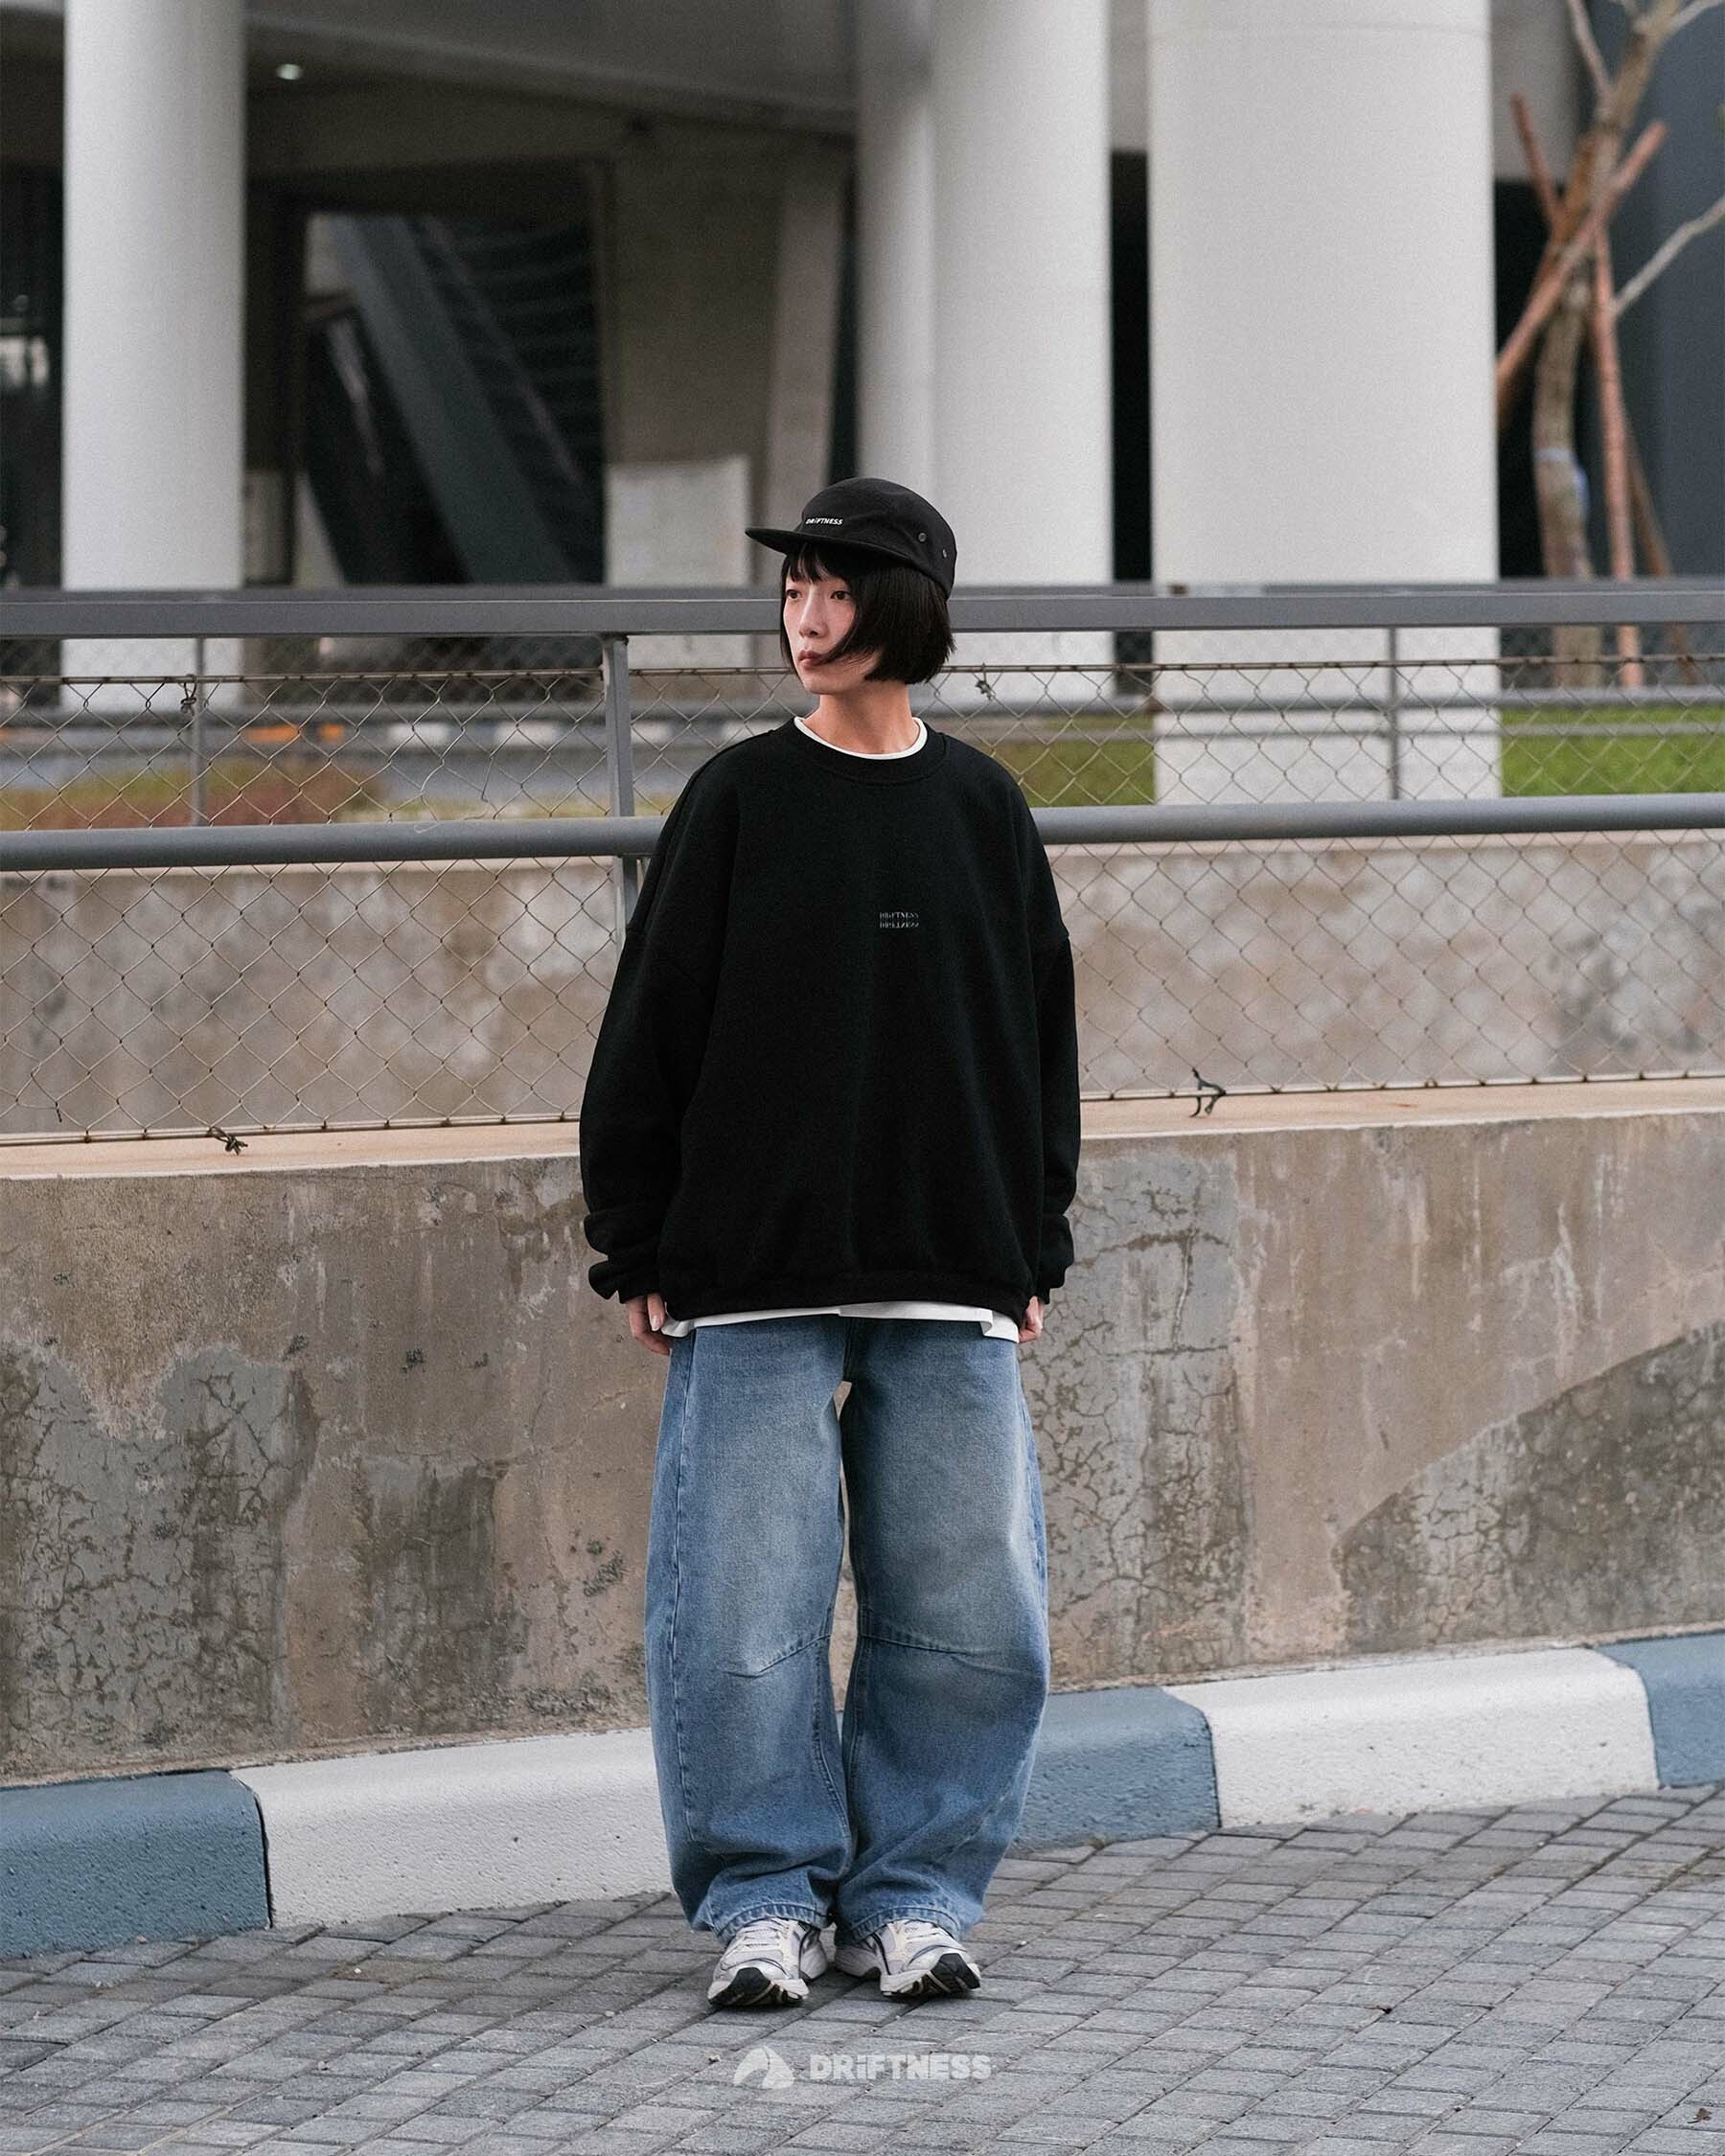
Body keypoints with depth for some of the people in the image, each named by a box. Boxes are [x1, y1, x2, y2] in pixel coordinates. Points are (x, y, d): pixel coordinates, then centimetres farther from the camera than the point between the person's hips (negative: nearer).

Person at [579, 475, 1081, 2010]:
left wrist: (1037, 1245, 9)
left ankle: (913, 1889, 11)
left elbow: (1041, 1032, 13)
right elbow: (651, 1025, 2)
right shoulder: (739, 802, 2)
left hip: (952, 1280, 2)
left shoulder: (982, 809, 8)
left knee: (966, 1605, 0)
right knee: (748, 1601, -5)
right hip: (754, 1278, -2)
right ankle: (766, 1897, 5)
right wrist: (635, 1247, -2)